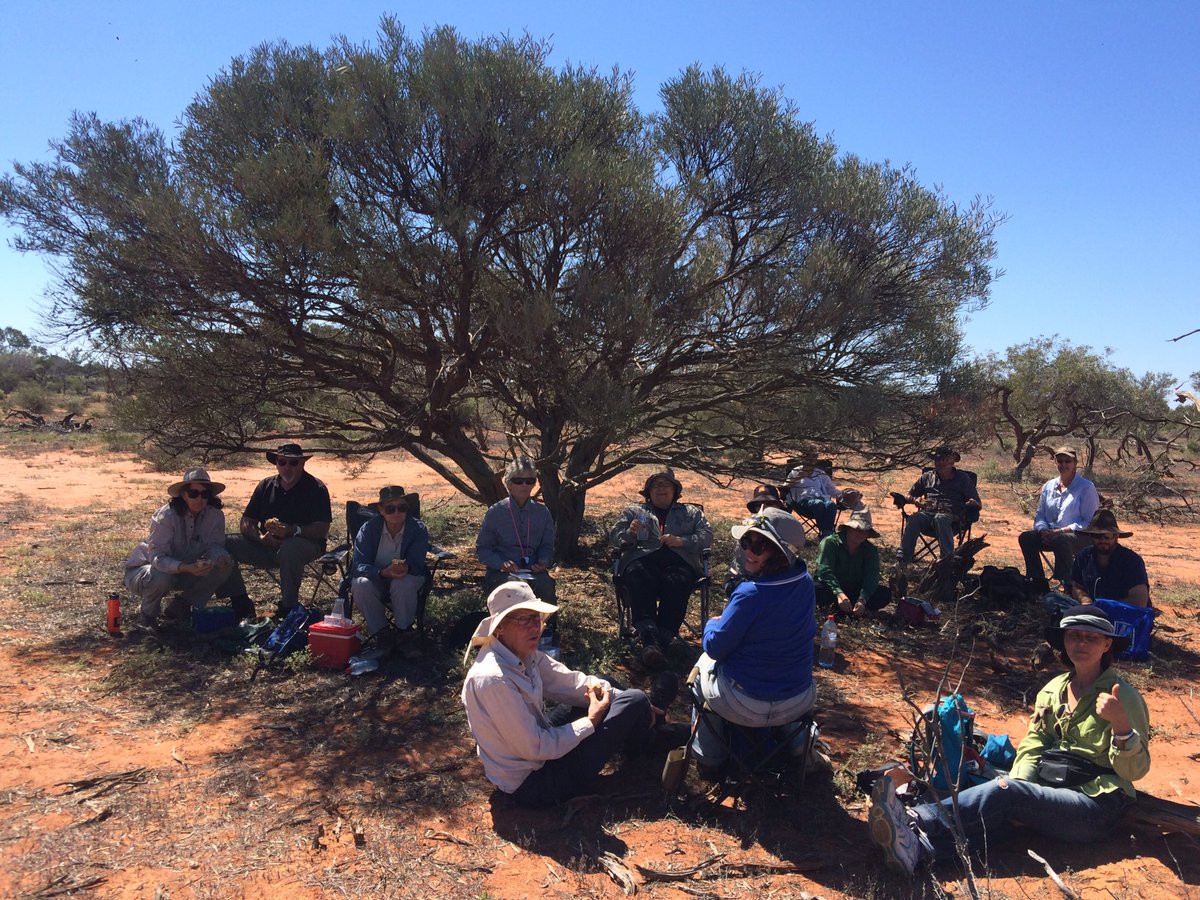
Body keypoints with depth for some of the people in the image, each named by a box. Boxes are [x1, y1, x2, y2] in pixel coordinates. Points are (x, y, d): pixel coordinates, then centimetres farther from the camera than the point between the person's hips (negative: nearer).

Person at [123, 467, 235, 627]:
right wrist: (187, 568, -49)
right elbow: (158, 558, -31)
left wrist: (220, 558, -33)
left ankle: (182, 606, 1)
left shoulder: (215, 515, -15)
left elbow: (215, 545, -7)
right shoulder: (166, 516, -27)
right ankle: (148, 613, -2)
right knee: (161, 578, -39)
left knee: (225, 564, -18)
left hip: (186, 572, 4)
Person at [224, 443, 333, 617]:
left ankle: (288, 606, -22)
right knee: (225, 544, -16)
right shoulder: (266, 485, 10)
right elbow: (247, 522, 7)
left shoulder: (316, 489, -4)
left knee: (289, 549, -40)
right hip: (267, 545, 5)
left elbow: (322, 530, -13)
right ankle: (241, 602, -5)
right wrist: (260, 537, -15)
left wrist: (292, 530, -30)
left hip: (306, 545, -5)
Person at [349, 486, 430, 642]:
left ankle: (404, 632, -12)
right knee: (361, 584, -32)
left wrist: (405, 568, -45)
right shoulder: (368, 529, -16)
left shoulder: (418, 529, -16)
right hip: (374, 578, 1)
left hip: (408, 577, 0)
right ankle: (379, 632, -11)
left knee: (403, 584, -35)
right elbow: (358, 565, -22)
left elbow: (416, 565, -19)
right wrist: (384, 572, -42)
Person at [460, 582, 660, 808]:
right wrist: (591, 721, -15)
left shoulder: (526, 654, -5)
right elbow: (535, 748, -27)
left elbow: (573, 683, 3)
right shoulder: (493, 679, -32)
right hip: (532, 783, -9)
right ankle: (648, 747, 26)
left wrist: (638, 706, 2)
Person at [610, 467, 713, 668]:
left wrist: (682, 541, -4)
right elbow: (613, 536, 22)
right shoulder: (633, 511, 33)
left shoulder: (692, 512, 31)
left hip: (679, 559, 0)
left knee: (676, 584, -37)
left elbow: (707, 536, 16)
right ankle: (649, 640, -49)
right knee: (640, 583, -37)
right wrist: (630, 533, -1)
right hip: (641, 557, 0)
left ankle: (662, 640, -42)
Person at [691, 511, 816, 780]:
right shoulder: (805, 582, -9)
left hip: (746, 707, -6)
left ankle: (711, 761, 34)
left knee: (704, 663, 25)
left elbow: (715, 647, -16)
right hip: (800, 703, 6)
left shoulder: (750, 595, -29)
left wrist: (712, 624, 3)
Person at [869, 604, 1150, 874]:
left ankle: (916, 821, -41)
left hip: (1097, 804, -4)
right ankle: (919, 848, -51)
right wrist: (1018, 789, -12)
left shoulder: (1124, 697, -3)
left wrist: (1122, 724, -26)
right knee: (1002, 812, -29)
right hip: (1052, 792, 4)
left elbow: (1135, 771, -6)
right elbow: (1033, 745, 6)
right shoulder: (1054, 689, 13)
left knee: (1003, 791, -30)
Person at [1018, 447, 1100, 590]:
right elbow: (1040, 515, 14)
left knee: (1059, 540, -37)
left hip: (1080, 537, -6)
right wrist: (1043, 530, -9)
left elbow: (1088, 522, -10)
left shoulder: (1086, 487, -4)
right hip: (1051, 533, 6)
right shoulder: (1048, 486, 13)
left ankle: (1068, 585, -22)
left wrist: (1059, 531, -18)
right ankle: (1040, 586, -11)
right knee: (1025, 538, -19)